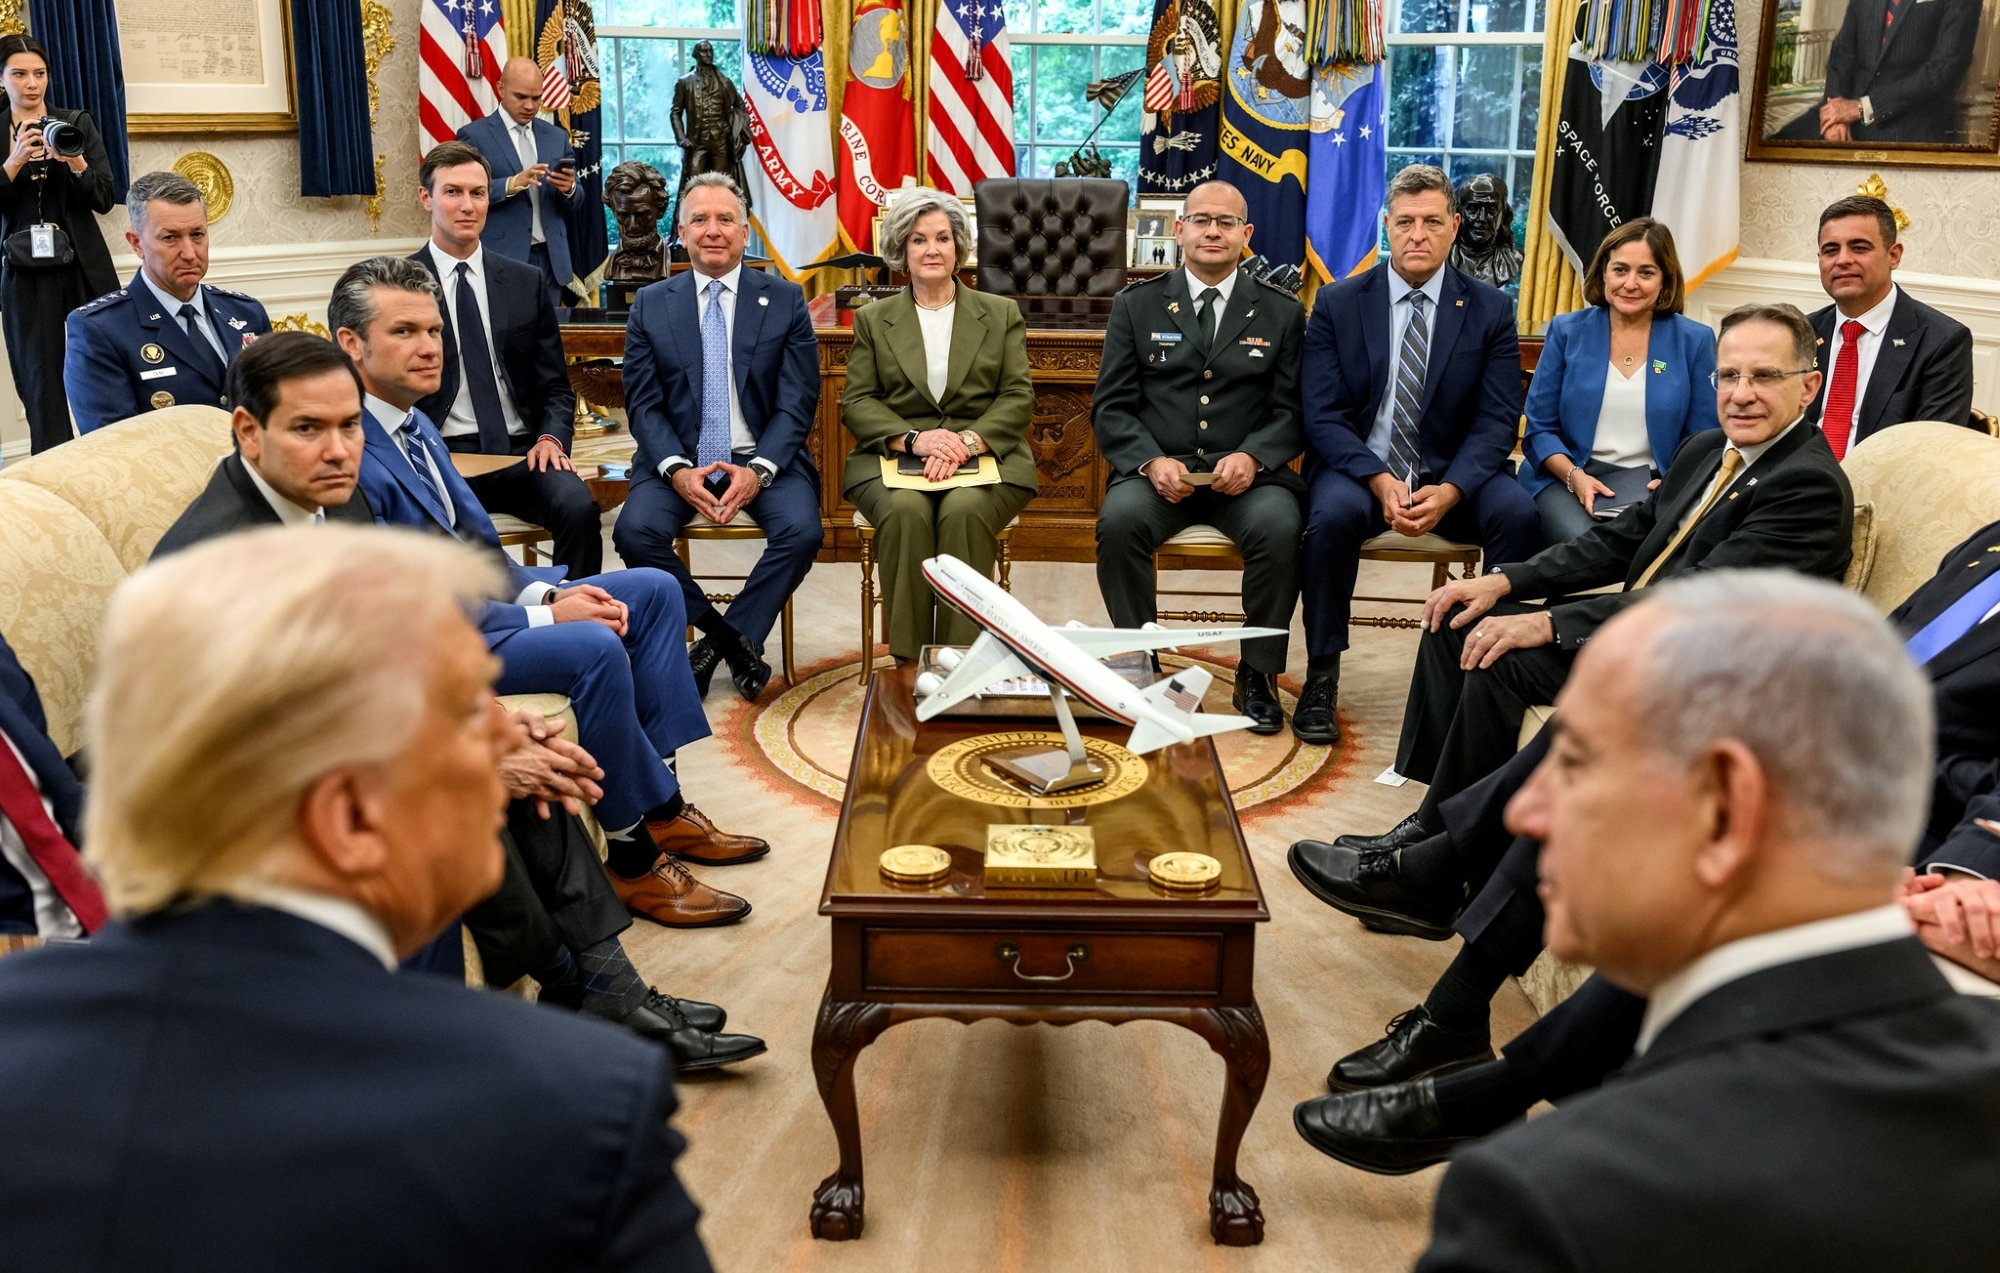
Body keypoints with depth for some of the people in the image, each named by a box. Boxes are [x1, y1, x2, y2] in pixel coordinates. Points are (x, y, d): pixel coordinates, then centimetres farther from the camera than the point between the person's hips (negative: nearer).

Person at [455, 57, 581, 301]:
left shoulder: (556, 137, 15)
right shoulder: (474, 135, 1)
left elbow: (574, 201, 15)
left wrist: (569, 188, -9)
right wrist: (511, 184, -22)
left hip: (550, 260, 4)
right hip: (501, 261, -4)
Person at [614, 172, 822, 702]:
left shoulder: (785, 300, 4)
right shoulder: (651, 305, 7)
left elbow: (796, 403, -1)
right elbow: (643, 404, 3)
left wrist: (758, 471, -18)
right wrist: (677, 470, -16)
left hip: (764, 459, -1)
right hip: (679, 459, 1)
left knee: (802, 530, -29)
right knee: (635, 530, -26)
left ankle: (721, 640, -9)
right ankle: (734, 639, -9)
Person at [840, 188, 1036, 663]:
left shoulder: (1001, 314, 15)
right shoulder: (873, 319, 16)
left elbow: (1018, 397, 5)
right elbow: (856, 402, 7)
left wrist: (968, 441, -14)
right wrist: (914, 439, -13)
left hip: (985, 457, 0)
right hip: (893, 455, 1)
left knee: (964, 512, -34)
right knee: (906, 512, -34)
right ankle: (909, 665, -27)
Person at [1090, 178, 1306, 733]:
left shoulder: (1282, 314, 13)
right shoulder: (1135, 307, 12)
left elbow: (1292, 410, 6)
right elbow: (1111, 408, 5)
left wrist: (1251, 457, -15)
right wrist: (1151, 462, -14)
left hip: (1246, 474, 0)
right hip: (1158, 471, 0)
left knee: (1280, 526, -32)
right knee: (1120, 520, -32)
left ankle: (1258, 672, -14)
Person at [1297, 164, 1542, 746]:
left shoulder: (1491, 310, 4)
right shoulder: (1336, 304, 2)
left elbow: (1497, 421, -2)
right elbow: (1323, 416, -5)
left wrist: (1449, 490, -21)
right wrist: (1380, 481, -22)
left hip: (1452, 475, 1)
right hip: (1357, 467, -1)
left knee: (1519, 512, -28)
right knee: (1334, 513, -34)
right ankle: (1321, 677, -19)